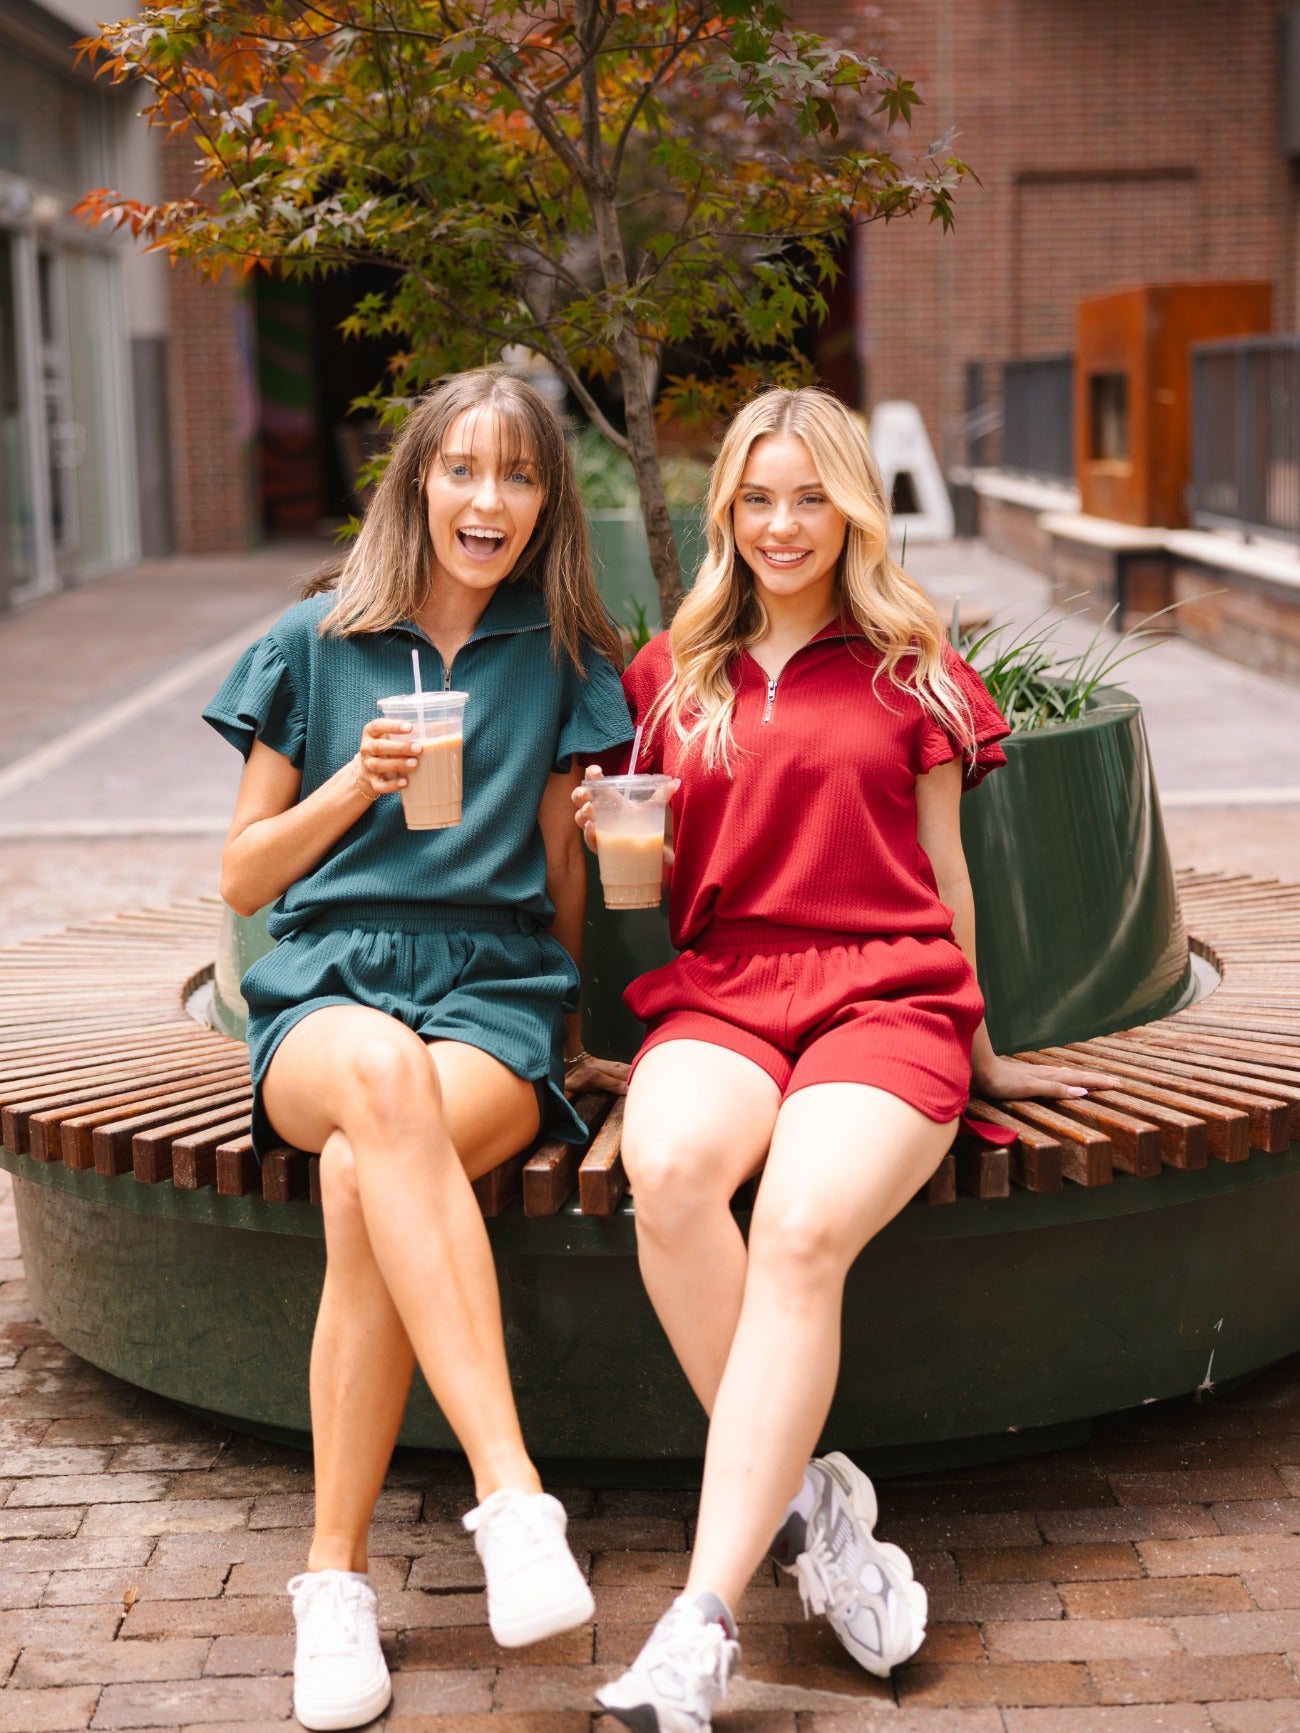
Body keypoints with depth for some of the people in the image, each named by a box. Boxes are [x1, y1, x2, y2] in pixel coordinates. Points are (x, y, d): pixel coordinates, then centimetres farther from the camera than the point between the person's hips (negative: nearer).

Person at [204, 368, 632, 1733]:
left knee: (363, 1175, -35)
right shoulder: (313, 645, 11)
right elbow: (242, 879, 11)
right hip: (323, 987, 0)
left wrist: (565, 1042, 21)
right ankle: (512, 1494, -46)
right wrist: (356, 784, -4)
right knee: (382, 1074, -39)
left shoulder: (563, 660, 12)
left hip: (492, 998, 0)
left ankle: (334, 1581, -28)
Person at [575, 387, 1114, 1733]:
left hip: (885, 991, -2)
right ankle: (810, 1500, -20)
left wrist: (978, 1053, 22)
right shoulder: (672, 675, 20)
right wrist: (601, 834, 1)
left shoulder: (909, 671, 15)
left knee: (802, 1228, -32)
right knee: (666, 1170, -34)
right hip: (717, 989, 2)